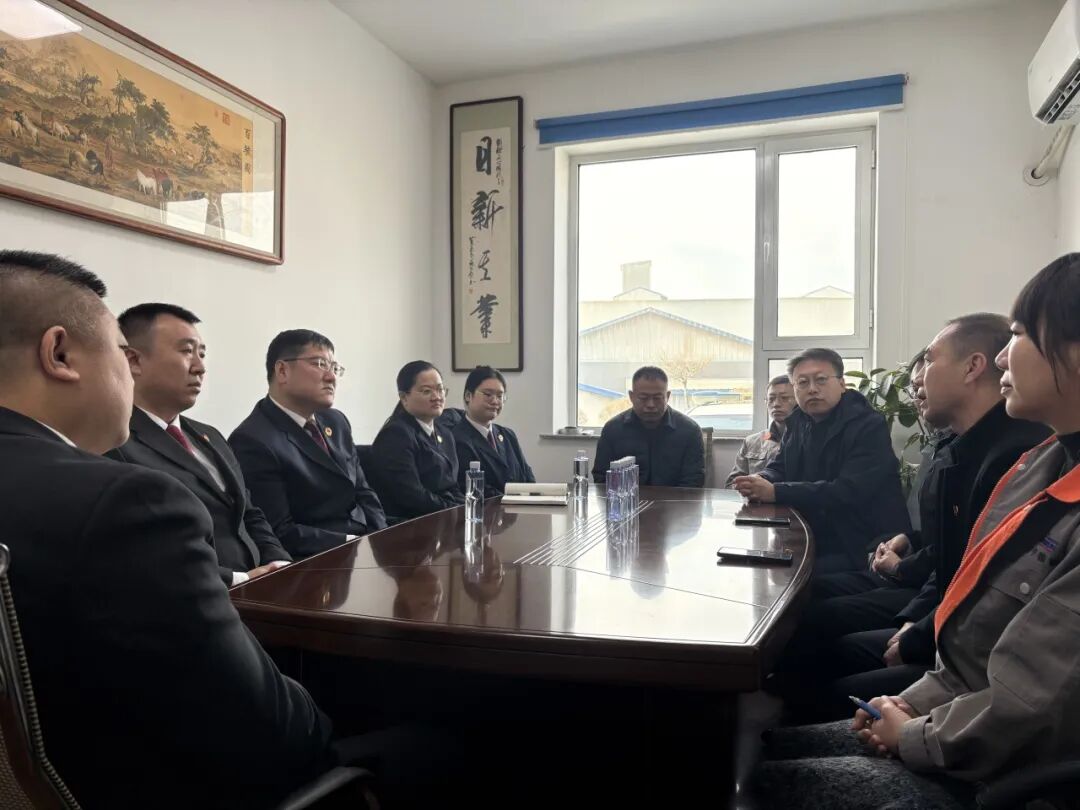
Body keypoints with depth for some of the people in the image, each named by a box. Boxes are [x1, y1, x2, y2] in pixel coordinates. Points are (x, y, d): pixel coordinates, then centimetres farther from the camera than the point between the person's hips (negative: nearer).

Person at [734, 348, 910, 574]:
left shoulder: (870, 426, -14)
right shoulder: (798, 422, 8)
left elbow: (848, 492, -25)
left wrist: (775, 492, -29)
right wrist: (761, 481, -16)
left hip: (866, 550, -6)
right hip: (816, 543, 7)